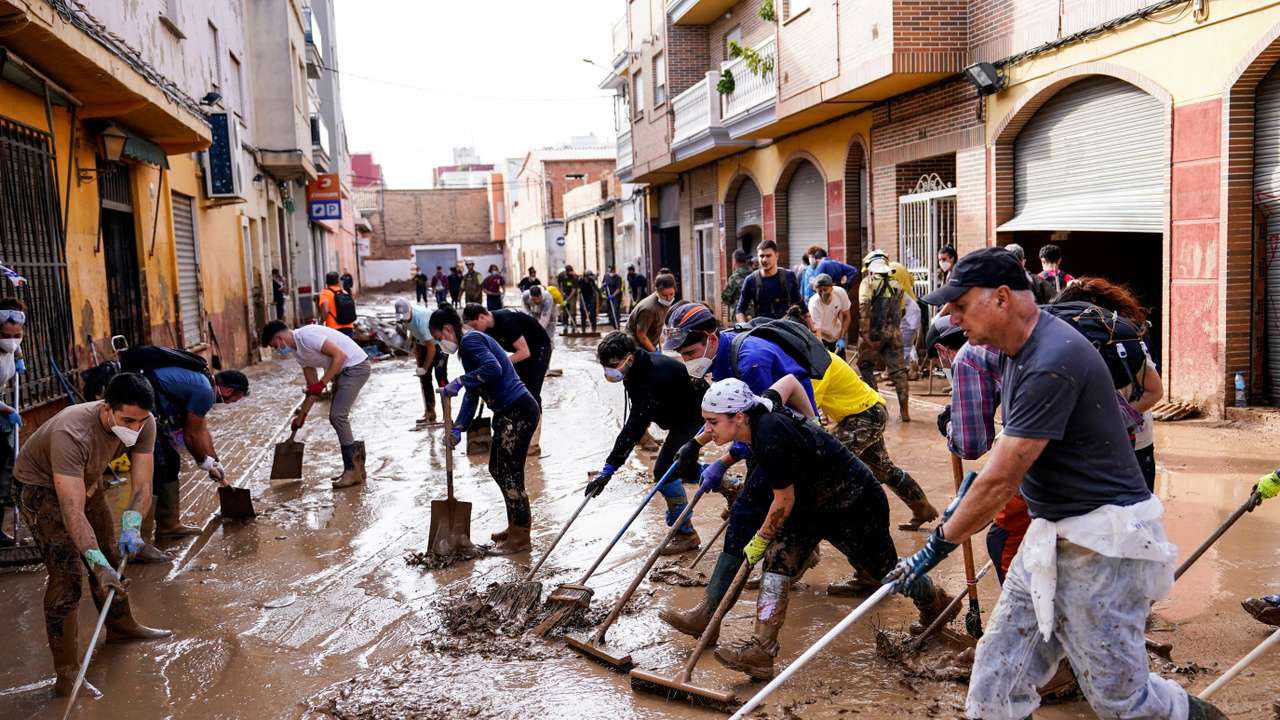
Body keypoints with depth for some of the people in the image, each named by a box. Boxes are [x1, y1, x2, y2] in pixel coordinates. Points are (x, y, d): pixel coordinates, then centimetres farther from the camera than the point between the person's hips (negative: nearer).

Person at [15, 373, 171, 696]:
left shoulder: (143, 424, -24)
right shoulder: (71, 434, -42)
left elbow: (142, 485, -22)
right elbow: (72, 510, -43)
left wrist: (131, 526, -40)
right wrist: (98, 564, -47)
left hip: (86, 481, 7)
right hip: (41, 488, -7)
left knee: (110, 555, 17)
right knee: (68, 574, -14)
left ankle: (121, 627, 41)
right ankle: (66, 675, -8)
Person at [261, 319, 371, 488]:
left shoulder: (307, 335, -19)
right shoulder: (298, 352, 11)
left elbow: (340, 355, -23)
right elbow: (312, 388, 15)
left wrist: (322, 383, -22)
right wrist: (301, 416, 17)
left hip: (356, 366, -10)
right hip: (343, 371, 10)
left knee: (337, 416, -13)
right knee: (336, 417, 10)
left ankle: (352, 470, -7)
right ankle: (355, 468, 17)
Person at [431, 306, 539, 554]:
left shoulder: (470, 340, -11)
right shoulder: (469, 344, 20)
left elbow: (493, 367, -29)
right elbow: (472, 395, 22)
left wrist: (460, 381, -21)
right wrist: (458, 427, 13)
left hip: (517, 412, -11)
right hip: (508, 413, 11)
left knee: (509, 472, -3)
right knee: (497, 468, 19)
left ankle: (520, 538, 7)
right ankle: (516, 526, 31)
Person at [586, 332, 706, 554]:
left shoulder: (652, 378, -36)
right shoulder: (641, 366, -6)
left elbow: (634, 427, -39)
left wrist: (608, 470, -39)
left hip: (695, 416, -10)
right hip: (682, 416, 10)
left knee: (665, 470, -14)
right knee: (679, 467, 19)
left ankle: (686, 534, -2)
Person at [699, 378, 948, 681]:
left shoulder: (770, 439, -35)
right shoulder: (760, 411, -9)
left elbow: (785, 501, -24)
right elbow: (789, 381, 10)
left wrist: (760, 540, -9)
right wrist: (812, 425, 20)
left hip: (856, 506, -9)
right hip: (814, 503, 9)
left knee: (884, 570, 12)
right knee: (778, 557, -9)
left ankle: (934, 600, 43)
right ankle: (761, 648, -13)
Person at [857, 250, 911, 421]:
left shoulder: (868, 281, -3)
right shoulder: (896, 283, 12)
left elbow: (864, 306, -18)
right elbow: (902, 309, 15)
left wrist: (864, 331, -19)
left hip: (874, 331, -4)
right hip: (894, 332, 4)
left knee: (866, 366, 12)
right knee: (897, 369, 7)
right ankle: (904, 410, 4)